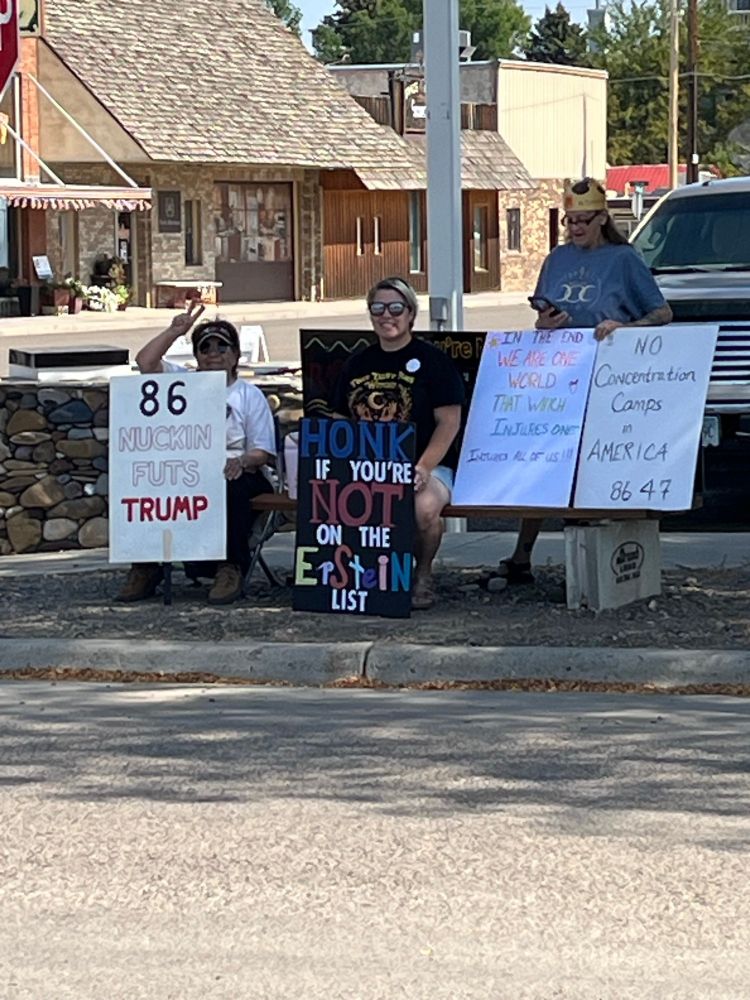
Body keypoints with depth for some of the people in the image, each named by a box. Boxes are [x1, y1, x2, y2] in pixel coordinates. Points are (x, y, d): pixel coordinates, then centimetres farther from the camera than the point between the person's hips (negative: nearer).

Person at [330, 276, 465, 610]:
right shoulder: (357, 364, 19)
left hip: (427, 466, -3)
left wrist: (423, 468, -16)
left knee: (424, 507, -39)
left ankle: (423, 576, -7)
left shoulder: (431, 360, 5)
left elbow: (449, 422, -2)